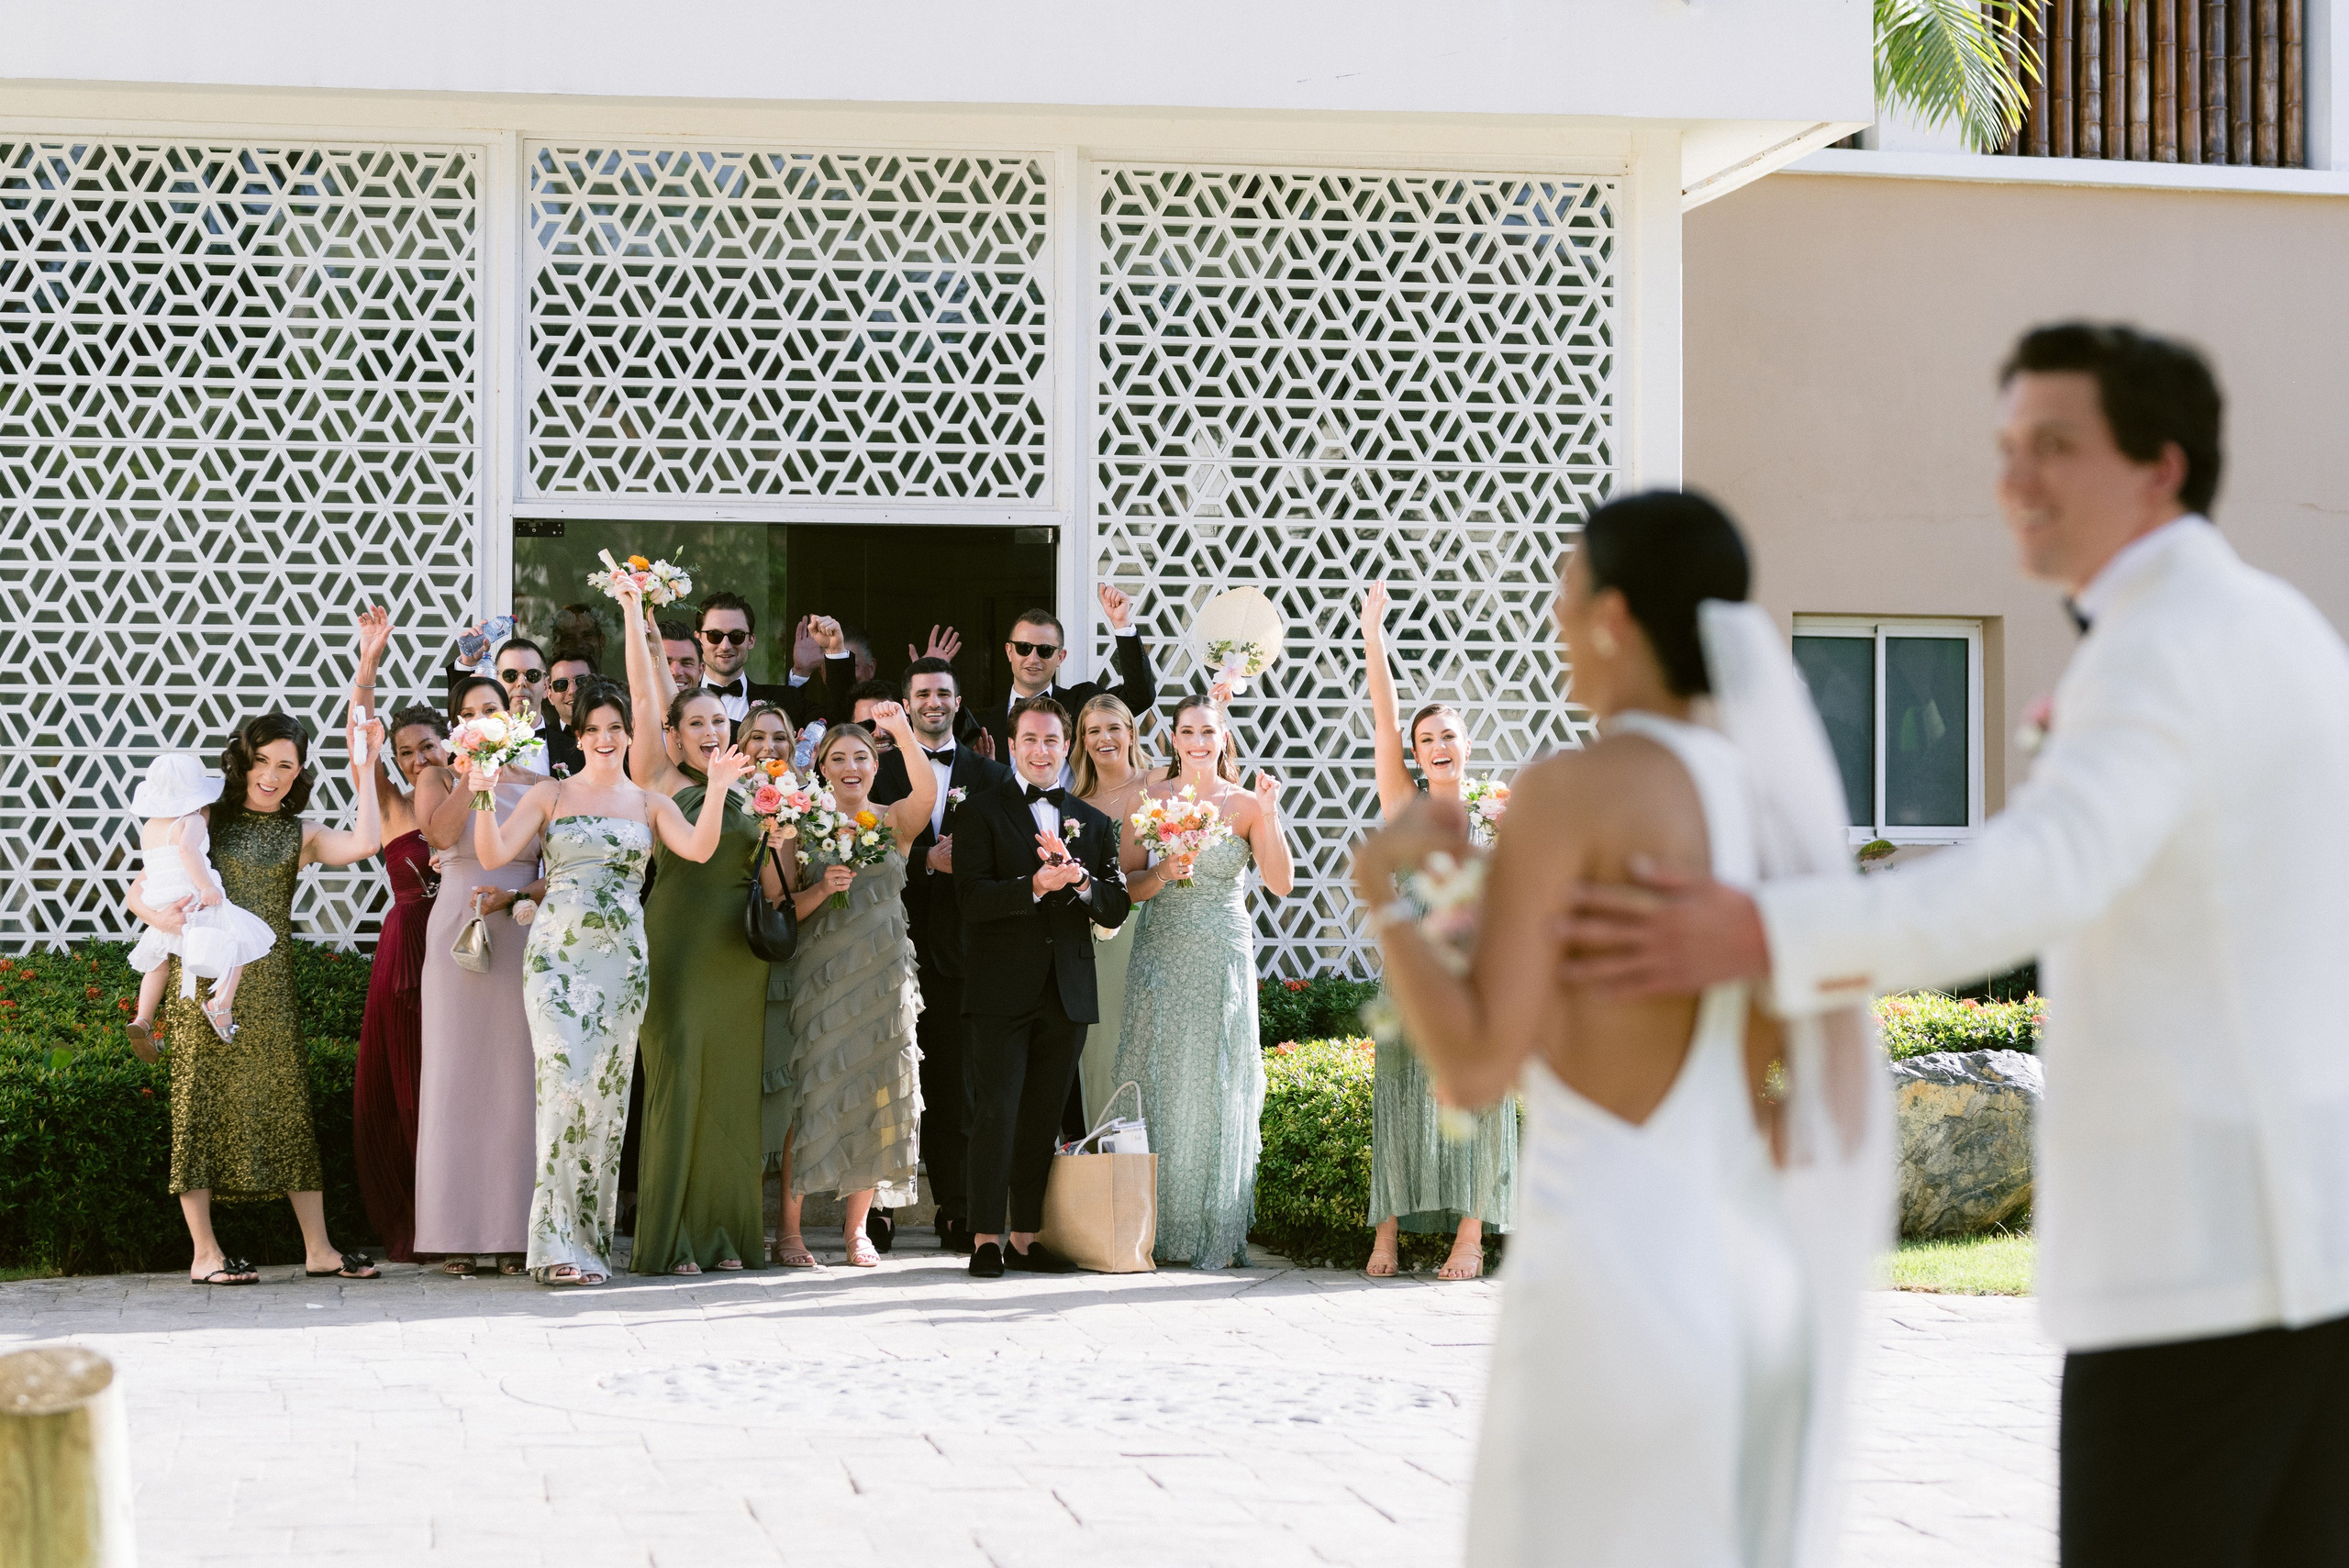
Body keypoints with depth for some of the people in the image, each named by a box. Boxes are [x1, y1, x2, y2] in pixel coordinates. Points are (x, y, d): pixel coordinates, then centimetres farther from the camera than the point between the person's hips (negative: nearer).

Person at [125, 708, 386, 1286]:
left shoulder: (300, 835, 11)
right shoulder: (205, 819, 5)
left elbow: (365, 844, -9)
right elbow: (140, 890, 3)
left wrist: (364, 766, -4)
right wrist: (160, 917, -19)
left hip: (268, 988, 2)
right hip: (206, 984, -2)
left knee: (289, 1107, 3)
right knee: (202, 1105, -2)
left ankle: (318, 1249, 8)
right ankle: (205, 1255, 3)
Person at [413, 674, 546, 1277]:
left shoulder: (536, 784, 11)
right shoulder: (439, 778, 9)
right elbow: (440, 832, -12)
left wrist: (514, 898, -12)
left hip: (523, 932, 1)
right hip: (457, 933, -1)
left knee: (517, 1078, -2)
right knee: (458, 1075, -3)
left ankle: (518, 1233, 0)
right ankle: (459, 1235, -3)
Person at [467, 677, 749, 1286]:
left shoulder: (649, 803, 13)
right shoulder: (551, 794, 9)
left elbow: (699, 849, -4)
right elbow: (492, 854, 0)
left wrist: (716, 789, -17)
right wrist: (484, 798, -15)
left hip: (623, 959, 2)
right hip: (558, 954, -2)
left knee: (606, 1092, 2)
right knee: (566, 1082, -15)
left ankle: (589, 1238, 10)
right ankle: (557, 1243, -14)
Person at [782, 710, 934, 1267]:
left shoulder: (895, 821, 6)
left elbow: (927, 791, -17)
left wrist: (904, 732, -32)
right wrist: (823, 888, -16)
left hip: (882, 973, 1)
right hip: (819, 972, -1)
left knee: (875, 1095, 1)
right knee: (809, 1091, -5)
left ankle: (856, 1227, 10)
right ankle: (790, 1227, 0)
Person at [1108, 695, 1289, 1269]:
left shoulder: (1245, 804, 2)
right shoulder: (1152, 799, 4)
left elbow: (1281, 884, -6)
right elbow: (1132, 887, 2)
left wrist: (1268, 815, -15)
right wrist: (1164, 872, -18)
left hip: (1224, 962, -1)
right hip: (1162, 958, 1)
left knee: (1219, 1093, -1)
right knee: (1163, 1091, 0)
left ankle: (1219, 1236, 5)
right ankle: (1165, 1234, 6)